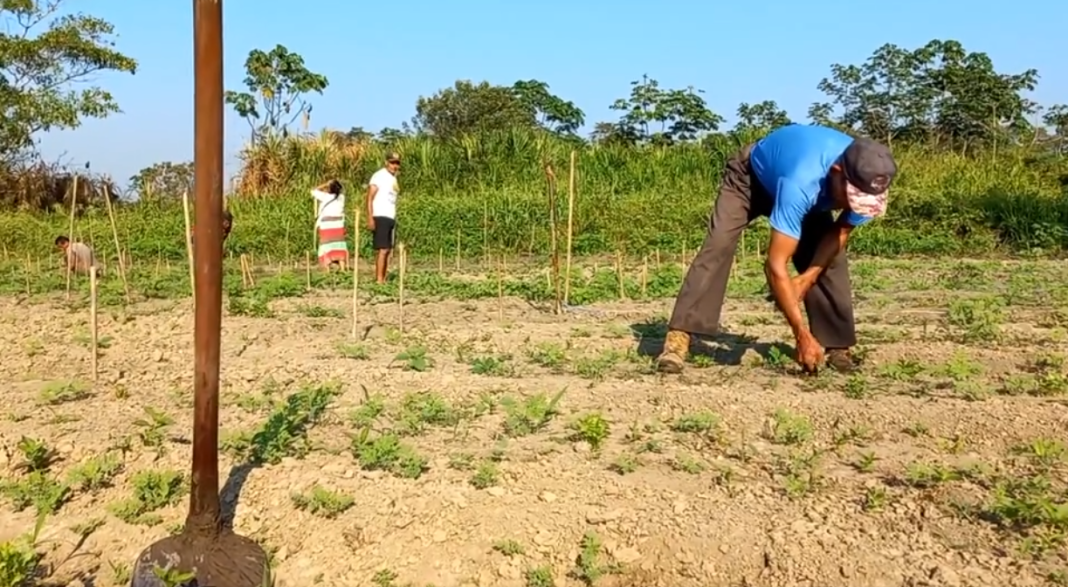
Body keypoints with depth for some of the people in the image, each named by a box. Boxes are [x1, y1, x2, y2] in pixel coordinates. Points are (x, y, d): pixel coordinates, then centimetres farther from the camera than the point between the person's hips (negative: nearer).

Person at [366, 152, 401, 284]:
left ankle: (382, 279, 6)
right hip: (380, 218, -8)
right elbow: (369, 198, -12)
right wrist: (370, 218, -20)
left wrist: (395, 220, 13)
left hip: (391, 218, 8)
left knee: (387, 250, 5)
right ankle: (379, 280, -14)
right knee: (383, 250, -13)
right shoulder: (378, 176, -6)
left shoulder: (393, 178, 17)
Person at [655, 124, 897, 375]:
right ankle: (678, 338, -27)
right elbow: (775, 265, -44)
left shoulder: (870, 184, -30)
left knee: (830, 257, -10)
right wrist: (803, 335, -43)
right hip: (750, 174, -5)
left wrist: (807, 278, -24)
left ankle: (837, 345, 0)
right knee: (718, 246, -24)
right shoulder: (800, 184, -47)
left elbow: (840, 233, -10)